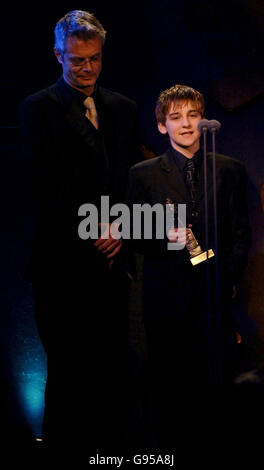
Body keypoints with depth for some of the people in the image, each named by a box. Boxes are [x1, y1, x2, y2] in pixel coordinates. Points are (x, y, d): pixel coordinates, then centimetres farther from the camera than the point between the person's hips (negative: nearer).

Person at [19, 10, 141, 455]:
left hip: (112, 258, 4)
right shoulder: (38, 108, 1)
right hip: (63, 262, -4)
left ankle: (109, 441, 18)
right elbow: (46, 186, -7)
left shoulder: (124, 109, 16)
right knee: (67, 368, 2)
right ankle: (62, 440, 16)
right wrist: (91, 229, -11)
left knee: (112, 365, 6)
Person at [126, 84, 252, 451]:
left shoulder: (230, 170, 7)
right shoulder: (143, 175, 4)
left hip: (215, 295, 1)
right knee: (169, 388, 6)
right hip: (167, 297, -1)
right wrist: (165, 238, -14)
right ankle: (168, 448, 24)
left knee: (218, 378, 3)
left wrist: (230, 279, -3)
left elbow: (241, 233, 8)